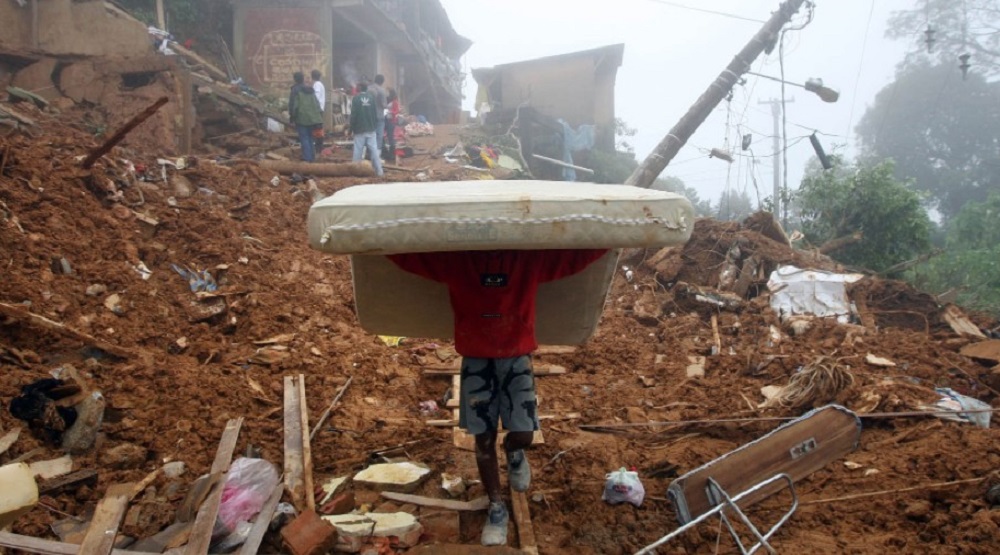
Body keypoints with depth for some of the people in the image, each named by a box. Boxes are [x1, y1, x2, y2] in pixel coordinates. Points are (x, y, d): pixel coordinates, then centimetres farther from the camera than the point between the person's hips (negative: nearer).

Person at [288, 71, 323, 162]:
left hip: (302, 118, -6)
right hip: (312, 118, 6)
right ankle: (312, 157, 17)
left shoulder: (295, 90, -6)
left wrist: (292, 118, -3)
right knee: (309, 138, 16)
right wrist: (318, 116, 18)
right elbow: (316, 104, 16)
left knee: (304, 138, -3)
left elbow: (292, 105, -10)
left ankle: (307, 158, -7)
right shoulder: (310, 90, 15)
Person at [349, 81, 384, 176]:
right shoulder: (371, 97, 4)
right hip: (371, 128, 3)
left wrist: (351, 128, -2)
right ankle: (379, 170, 0)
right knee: (374, 149, 3)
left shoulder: (356, 98, -7)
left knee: (358, 150, 2)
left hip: (359, 129, -3)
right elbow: (375, 113, 7)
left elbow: (353, 115, -9)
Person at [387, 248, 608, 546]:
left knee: (523, 436, -5)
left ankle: (513, 452, 34)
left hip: (517, 357, 0)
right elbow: (402, 252, -15)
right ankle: (496, 508, 27)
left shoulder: (532, 257, -14)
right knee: (484, 439, 7)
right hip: (476, 359, 0)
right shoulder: (455, 258, -14)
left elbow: (585, 251, -13)